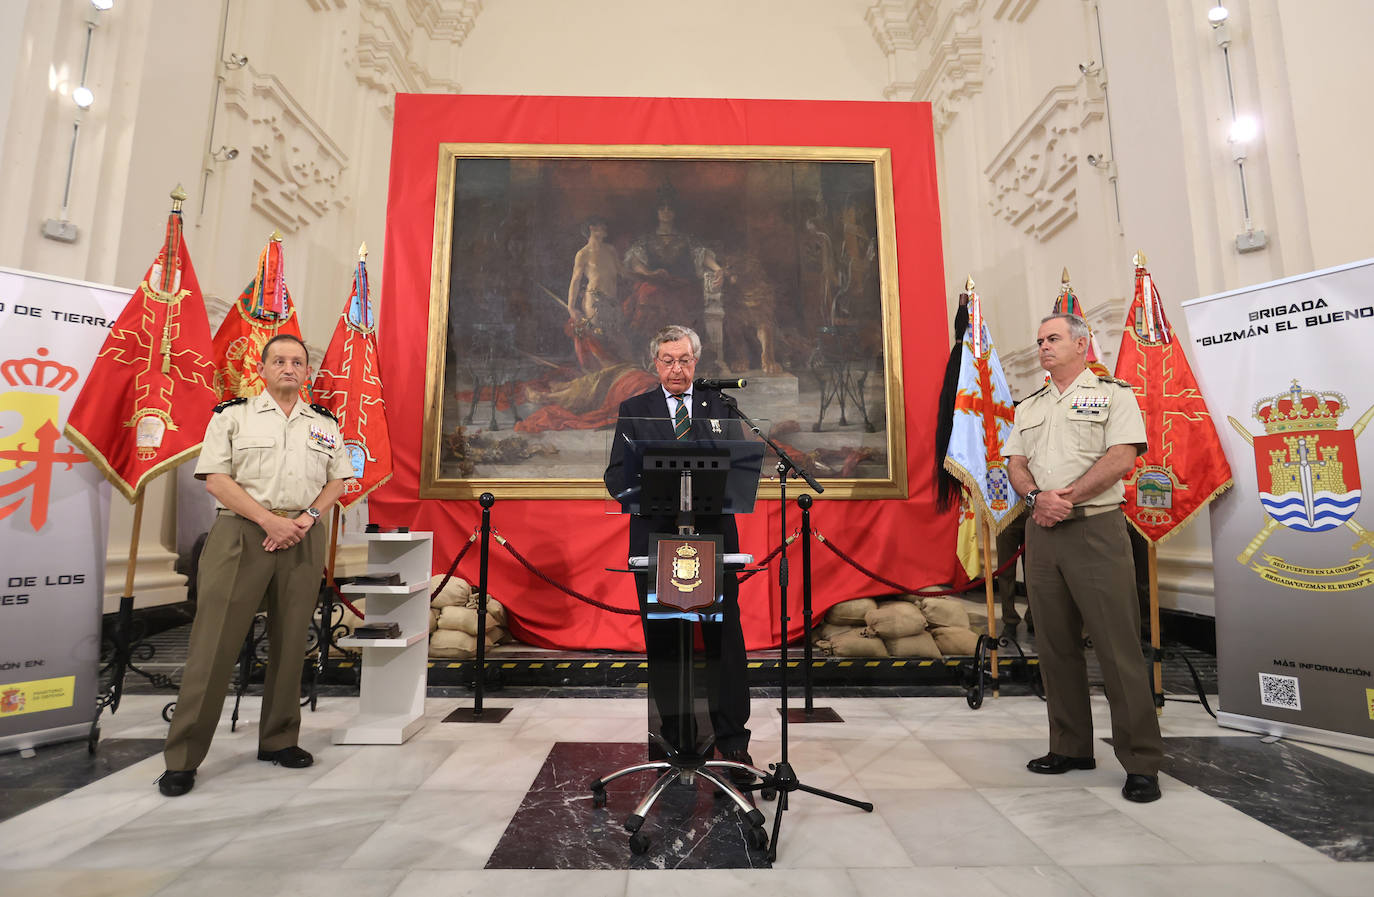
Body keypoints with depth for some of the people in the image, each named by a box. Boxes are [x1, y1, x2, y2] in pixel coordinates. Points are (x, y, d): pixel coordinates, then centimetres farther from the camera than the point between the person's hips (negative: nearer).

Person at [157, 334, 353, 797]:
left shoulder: (325, 424, 14)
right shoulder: (232, 415, 6)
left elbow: (337, 481, 12)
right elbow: (215, 479, -3)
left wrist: (306, 518, -5)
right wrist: (269, 519, -13)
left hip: (303, 538, 3)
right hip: (242, 534, -3)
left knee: (290, 642, 8)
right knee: (215, 642, -3)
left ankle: (279, 740, 21)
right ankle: (182, 758, 8)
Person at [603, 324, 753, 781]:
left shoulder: (720, 405, 11)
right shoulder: (634, 410, 9)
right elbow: (615, 477, 2)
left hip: (713, 536, 0)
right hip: (655, 535, 0)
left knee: (724, 637, 0)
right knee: (662, 640, 6)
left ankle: (732, 739, 14)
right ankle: (677, 740, 20)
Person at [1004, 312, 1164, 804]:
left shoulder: (1113, 394, 2)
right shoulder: (1028, 407, 18)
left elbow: (1122, 458, -10)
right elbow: (1015, 464, 10)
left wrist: (1065, 497, -14)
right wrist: (1038, 496, -10)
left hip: (1096, 530, -5)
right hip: (1041, 532, 5)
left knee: (1118, 648, -4)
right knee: (1056, 646, 9)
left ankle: (1141, 762, 8)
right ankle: (1071, 747, 21)